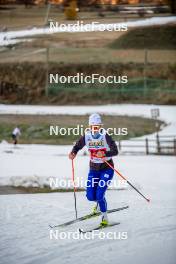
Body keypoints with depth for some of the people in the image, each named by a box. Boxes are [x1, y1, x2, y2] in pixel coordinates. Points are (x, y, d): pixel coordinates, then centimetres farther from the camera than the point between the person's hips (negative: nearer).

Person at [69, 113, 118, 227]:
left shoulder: (105, 136, -19)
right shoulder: (86, 137, -8)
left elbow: (115, 151, -25)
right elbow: (77, 147, 5)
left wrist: (104, 154, -42)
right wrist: (73, 153, -17)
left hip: (107, 169, -4)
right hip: (94, 169, 4)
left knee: (99, 195, -16)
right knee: (90, 196, -1)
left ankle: (104, 217, 6)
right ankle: (99, 203, 36)